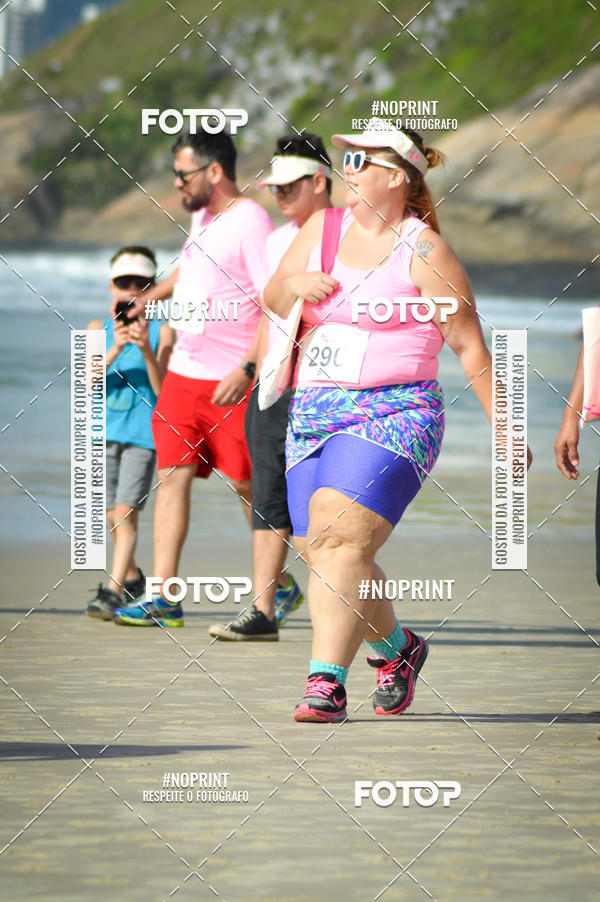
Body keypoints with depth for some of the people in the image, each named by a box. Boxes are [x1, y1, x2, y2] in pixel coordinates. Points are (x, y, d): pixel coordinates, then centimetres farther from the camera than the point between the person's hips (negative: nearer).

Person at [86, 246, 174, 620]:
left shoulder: (161, 331, 2)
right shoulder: (99, 329, 9)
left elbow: (163, 389, -6)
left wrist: (146, 350, -20)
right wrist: (115, 348, -20)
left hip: (143, 432, -3)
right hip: (105, 431, 3)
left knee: (126, 513, -14)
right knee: (114, 515, 12)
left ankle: (113, 591, -20)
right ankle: (132, 576, 36)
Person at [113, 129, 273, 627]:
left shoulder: (251, 223, -14)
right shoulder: (203, 216, 13)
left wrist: (246, 370, -27)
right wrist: (149, 298, 43)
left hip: (231, 382, -8)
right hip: (184, 374, 8)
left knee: (248, 484, 1)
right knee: (173, 474, -1)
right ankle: (163, 596, -5)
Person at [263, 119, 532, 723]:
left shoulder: (423, 251, -4)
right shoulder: (323, 228, 14)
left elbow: (469, 344, -2)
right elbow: (271, 300, 16)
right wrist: (294, 286, -8)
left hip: (393, 415, -7)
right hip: (315, 415, 7)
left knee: (339, 541, -23)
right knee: (323, 555, 6)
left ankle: (326, 683, -24)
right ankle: (396, 648, 30)